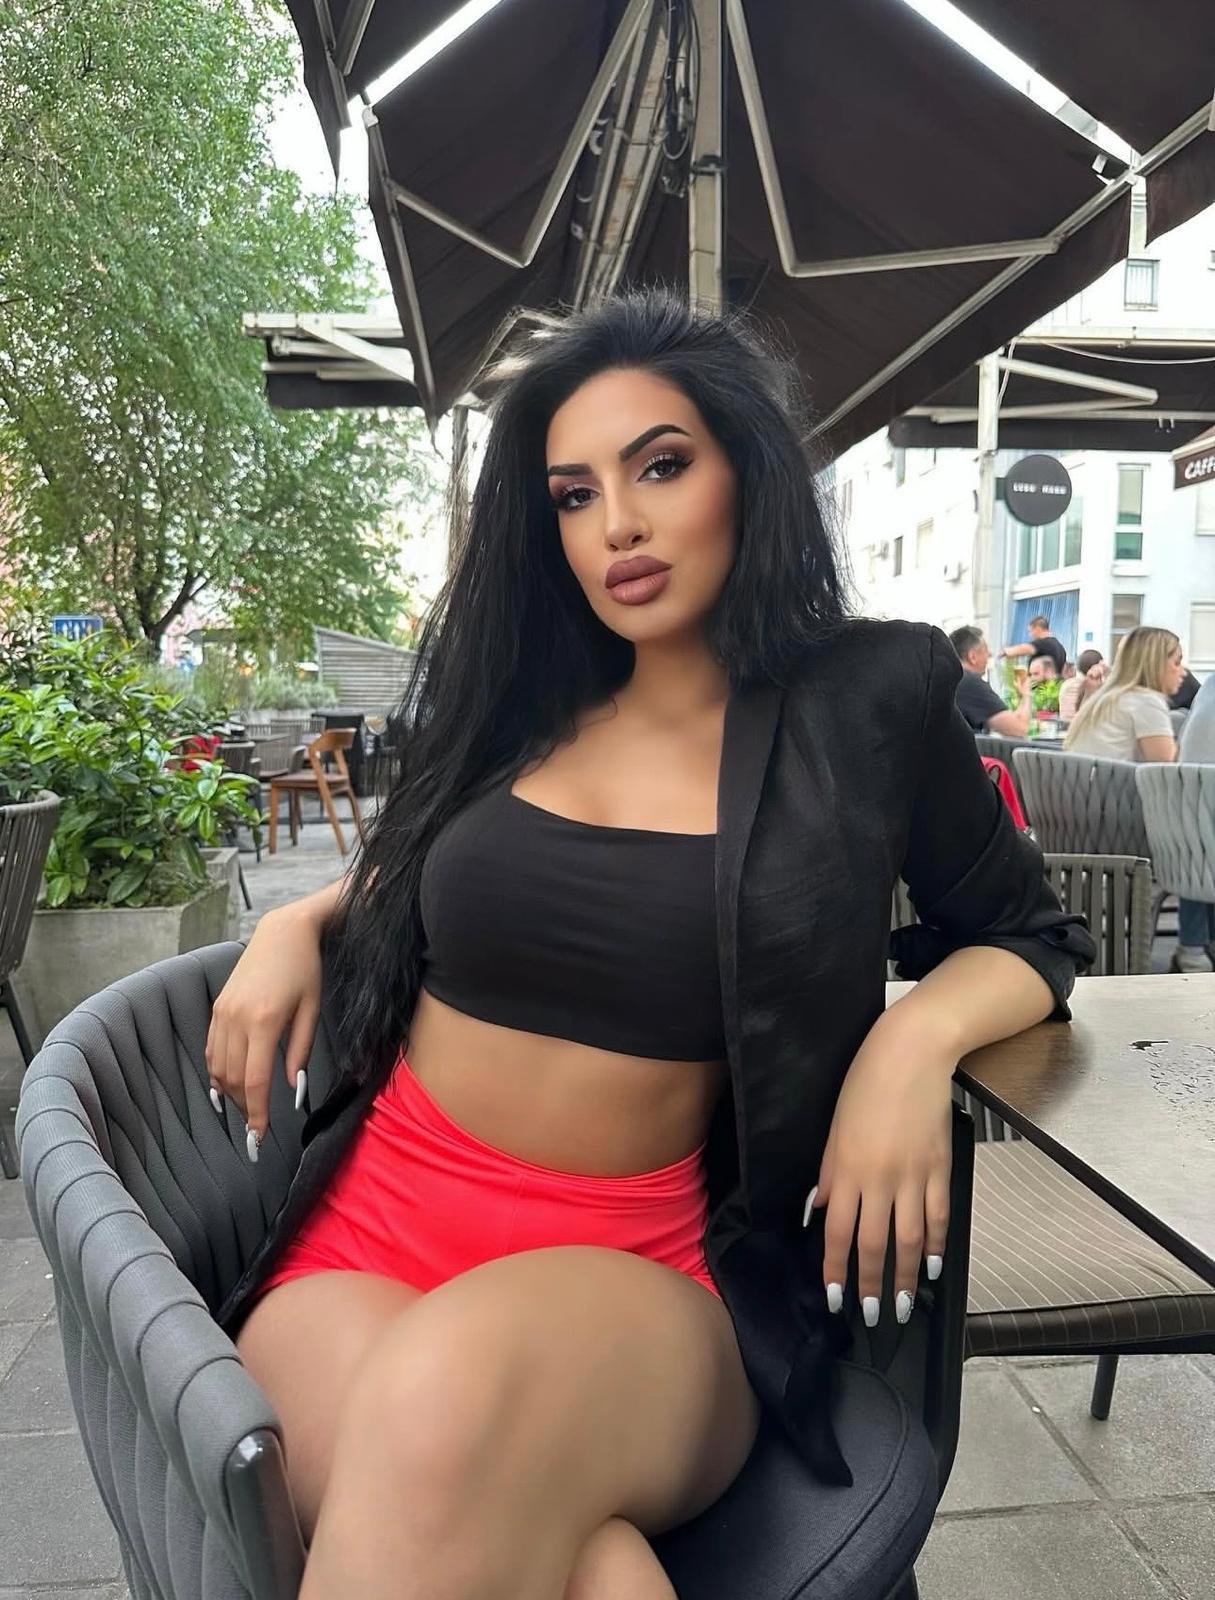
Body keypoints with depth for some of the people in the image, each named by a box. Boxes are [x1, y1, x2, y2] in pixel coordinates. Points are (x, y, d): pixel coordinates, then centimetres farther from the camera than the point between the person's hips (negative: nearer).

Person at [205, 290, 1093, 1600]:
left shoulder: (864, 706, 1)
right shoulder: (517, 706, 9)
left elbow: (1028, 935, 12)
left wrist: (914, 1034, -10)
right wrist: (299, 924, 6)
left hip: (639, 1275, -1)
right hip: (369, 1236, 2)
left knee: (451, 1391, -36)